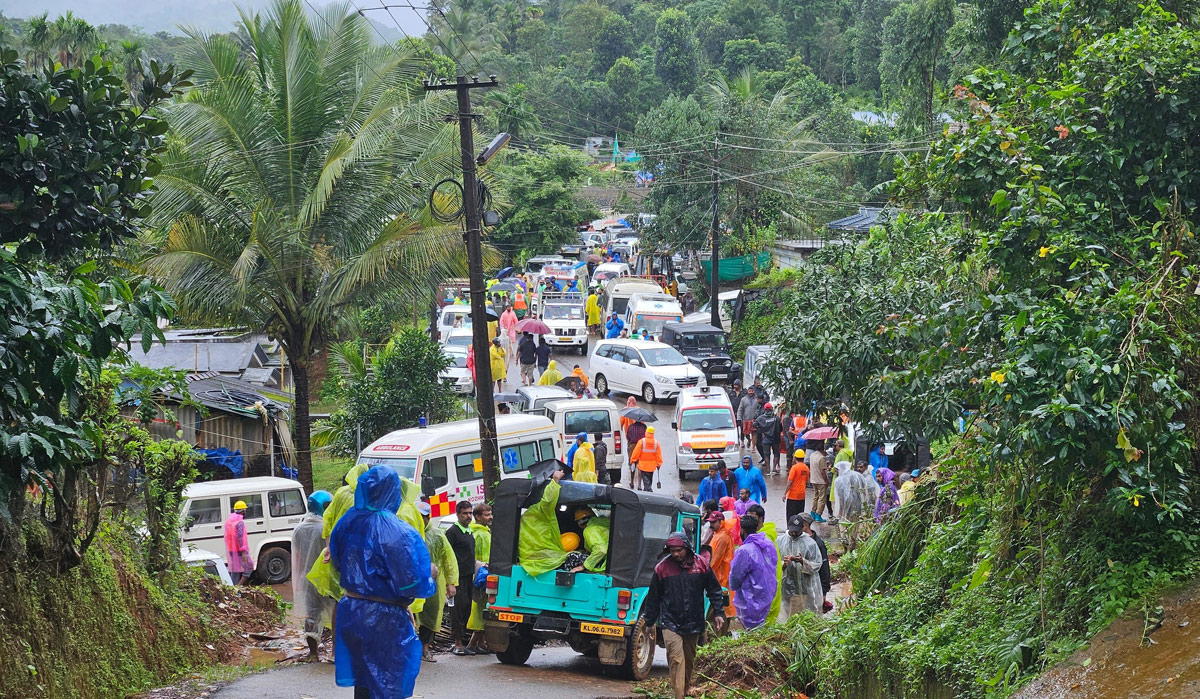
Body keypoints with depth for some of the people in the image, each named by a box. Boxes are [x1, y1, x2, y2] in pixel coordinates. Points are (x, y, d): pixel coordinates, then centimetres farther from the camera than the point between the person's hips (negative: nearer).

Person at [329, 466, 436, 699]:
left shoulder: (347, 524, 0)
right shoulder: (399, 533, -21)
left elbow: (338, 564, 14)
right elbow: (414, 584, -20)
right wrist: (430, 575, -1)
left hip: (351, 611, 6)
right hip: (385, 619, -6)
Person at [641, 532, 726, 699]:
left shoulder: (701, 564, -1)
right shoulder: (662, 567, -4)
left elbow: (714, 590, 9)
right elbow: (653, 597, 5)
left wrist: (719, 613, 5)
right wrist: (648, 621, 10)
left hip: (694, 623, 3)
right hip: (670, 622, -2)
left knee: (689, 660, 15)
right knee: (676, 660, -14)